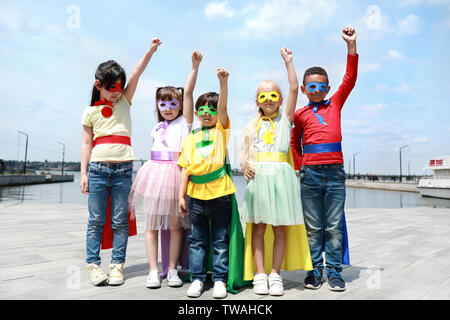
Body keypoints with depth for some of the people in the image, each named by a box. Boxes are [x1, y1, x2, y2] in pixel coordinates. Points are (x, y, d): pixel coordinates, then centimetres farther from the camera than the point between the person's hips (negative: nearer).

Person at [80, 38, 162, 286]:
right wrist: (83, 173, 4)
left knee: (120, 220, 4)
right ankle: (93, 264, 14)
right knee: (96, 220, 4)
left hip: (122, 169, 0)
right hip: (97, 169, 0)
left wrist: (150, 50, -5)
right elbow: (86, 144, 8)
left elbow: (136, 75, 2)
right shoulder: (90, 112, 10)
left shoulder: (124, 103, 11)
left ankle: (117, 265, 12)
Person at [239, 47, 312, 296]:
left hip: (280, 175, 0)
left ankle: (275, 273, 12)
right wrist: (244, 165, -13)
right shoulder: (252, 126, 15)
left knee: (280, 228, 2)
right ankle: (260, 275, 9)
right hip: (258, 176, 1)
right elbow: (243, 152, 8)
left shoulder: (285, 118, 13)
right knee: (258, 227, 2)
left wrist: (288, 61, 9)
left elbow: (294, 89, 6)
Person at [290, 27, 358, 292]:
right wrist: (300, 166, 6)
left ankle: (334, 272, 15)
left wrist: (351, 46, -1)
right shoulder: (300, 114, 7)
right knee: (313, 228, 7)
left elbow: (350, 79, 2)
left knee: (334, 227, 5)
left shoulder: (335, 105, 10)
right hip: (310, 174, 0)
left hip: (335, 172, 1)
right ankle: (314, 270, 17)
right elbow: (294, 144, 16)